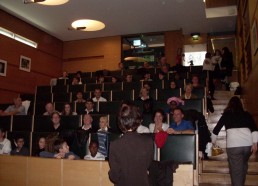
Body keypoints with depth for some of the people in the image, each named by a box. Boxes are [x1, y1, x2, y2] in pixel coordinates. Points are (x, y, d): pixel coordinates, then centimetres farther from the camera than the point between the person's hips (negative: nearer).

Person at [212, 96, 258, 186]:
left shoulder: (226, 115, 12)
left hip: (234, 145, -3)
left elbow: (216, 130, 14)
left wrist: (213, 141, 28)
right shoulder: (246, 114, 15)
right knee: (243, 165, 27)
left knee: (236, 171, 2)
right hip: (248, 144, 3)